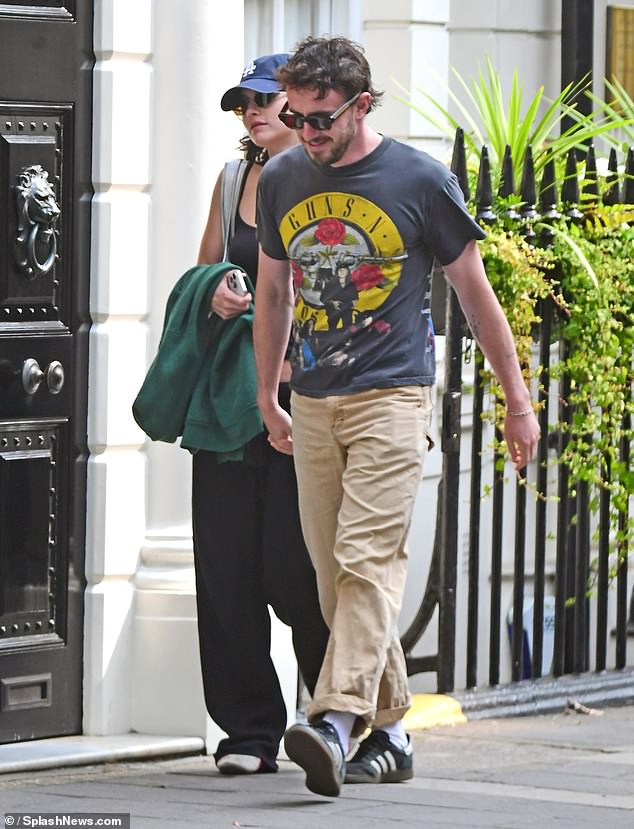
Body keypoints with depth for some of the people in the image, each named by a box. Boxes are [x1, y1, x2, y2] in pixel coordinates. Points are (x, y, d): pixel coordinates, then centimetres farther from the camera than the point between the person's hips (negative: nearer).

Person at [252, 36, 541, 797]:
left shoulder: (420, 180, -3)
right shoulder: (280, 182, 9)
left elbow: (475, 292, 5)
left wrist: (517, 402, 7)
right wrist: (266, 399, 25)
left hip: (393, 396, -5)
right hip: (313, 402, 5)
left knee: (367, 560, -17)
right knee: (334, 574, 5)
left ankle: (337, 719, -30)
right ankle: (388, 729, 15)